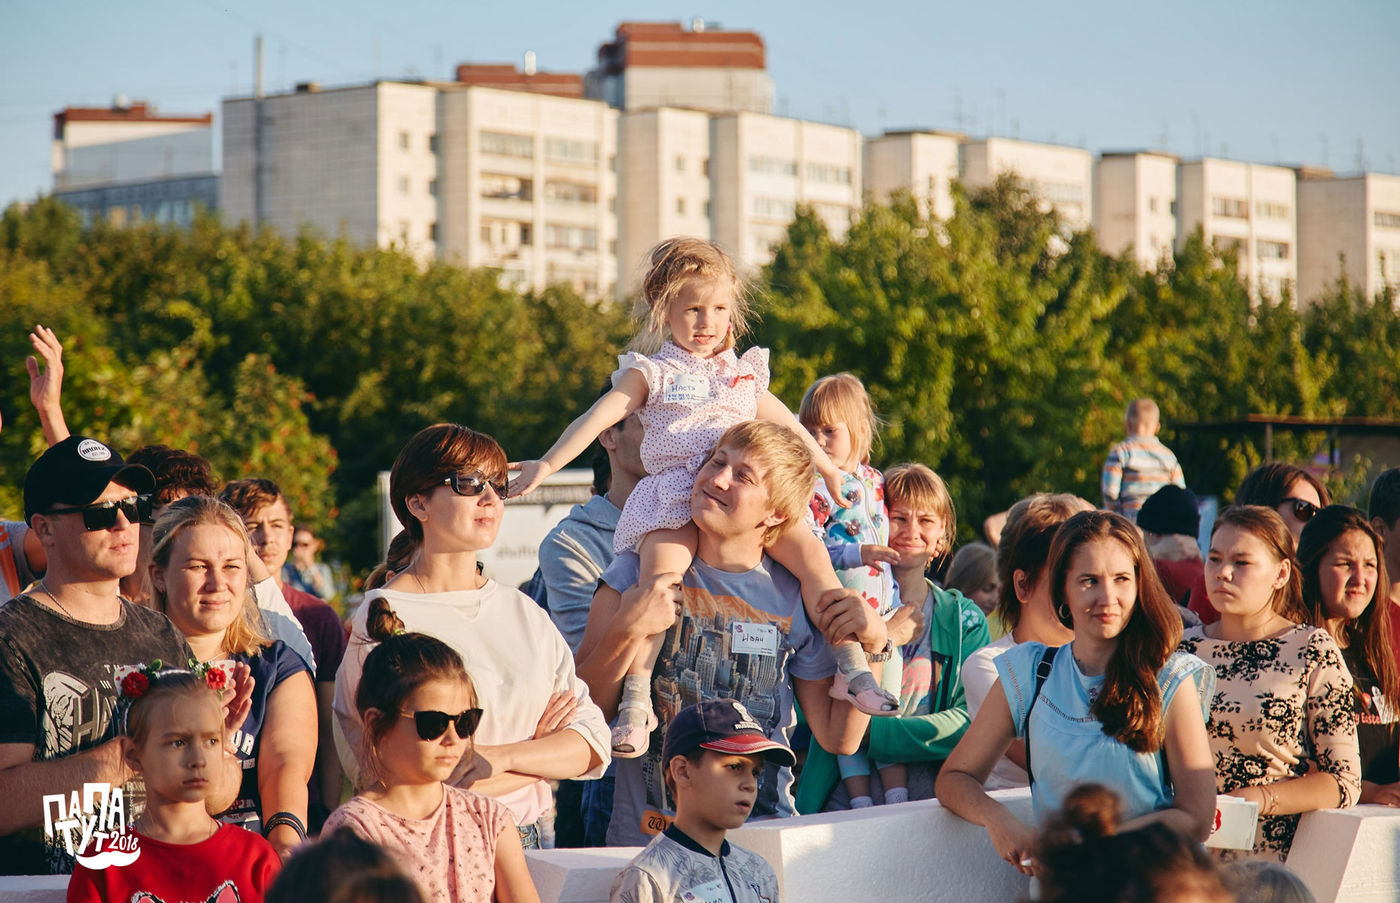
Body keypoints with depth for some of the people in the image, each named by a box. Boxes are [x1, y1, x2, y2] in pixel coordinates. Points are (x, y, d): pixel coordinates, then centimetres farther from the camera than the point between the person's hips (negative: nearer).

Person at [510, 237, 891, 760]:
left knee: (810, 550, -15)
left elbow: (787, 425, 36)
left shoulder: (744, 374, 23)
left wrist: (828, 469, 40)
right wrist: (546, 465, -13)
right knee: (660, 570, -30)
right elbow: (598, 418, -1)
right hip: (674, 498, -4)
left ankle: (851, 667, -6)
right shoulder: (651, 374, 10)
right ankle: (636, 701, -30)